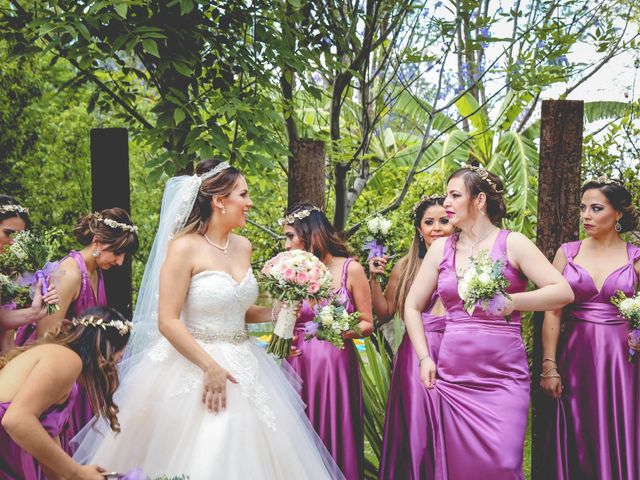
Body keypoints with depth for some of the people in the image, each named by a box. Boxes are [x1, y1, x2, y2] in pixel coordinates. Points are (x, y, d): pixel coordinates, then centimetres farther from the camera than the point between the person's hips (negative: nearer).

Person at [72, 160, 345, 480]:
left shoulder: (243, 246, 8)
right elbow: (167, 321, -17)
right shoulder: (184, 247, -12)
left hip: (243, 366, 7)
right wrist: (210, 367, -20)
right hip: (193, 365, -7)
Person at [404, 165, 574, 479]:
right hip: (451, 379, 3)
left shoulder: (512, 244, -1)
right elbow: (412, 306, 15)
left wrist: (512, 302, -20)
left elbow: (563, 292, -8)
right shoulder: (441, 249, 9)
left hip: (503, 379, -3)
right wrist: (424, 358, 6)